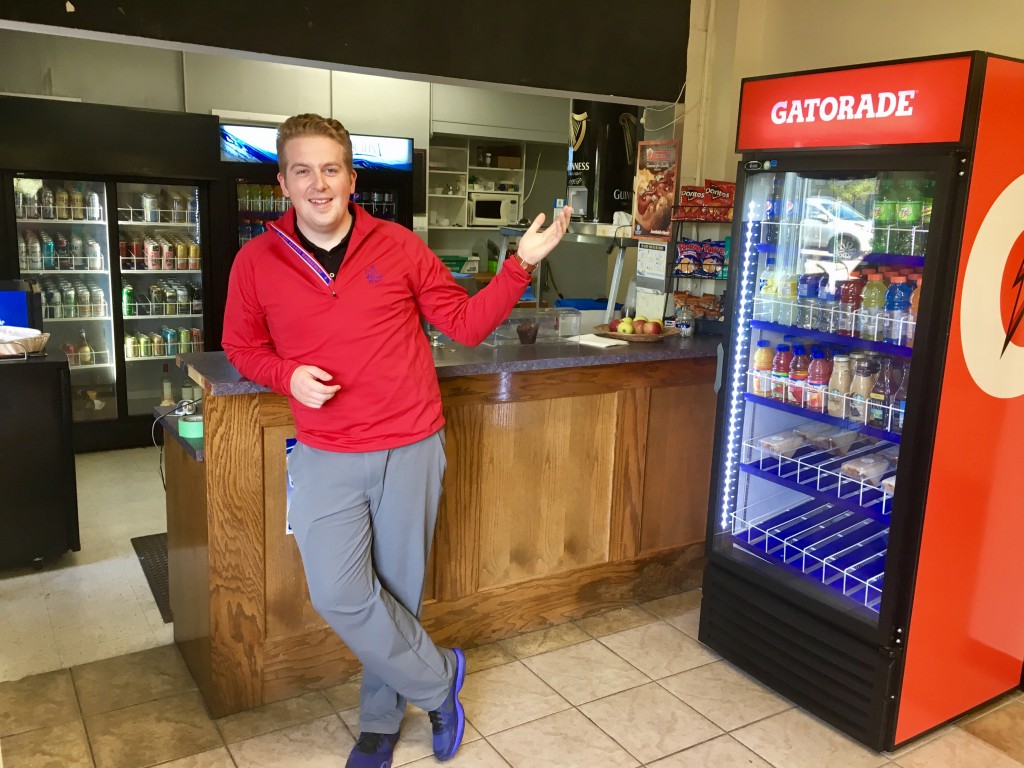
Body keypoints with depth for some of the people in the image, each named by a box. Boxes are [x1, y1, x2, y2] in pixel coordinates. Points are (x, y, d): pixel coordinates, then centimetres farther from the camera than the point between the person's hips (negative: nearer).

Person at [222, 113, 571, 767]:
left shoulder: (399, 247, -3)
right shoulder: (256, 261, -1)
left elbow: (465, 322, 2)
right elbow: (242, 345, 12)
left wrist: (521, 265, -9)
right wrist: (287, 375, -9)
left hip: (411, 450, 0)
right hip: (326, 458, 1)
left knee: (398, 592, 11)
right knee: (339, 596, -7)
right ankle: (438, 677, 21)